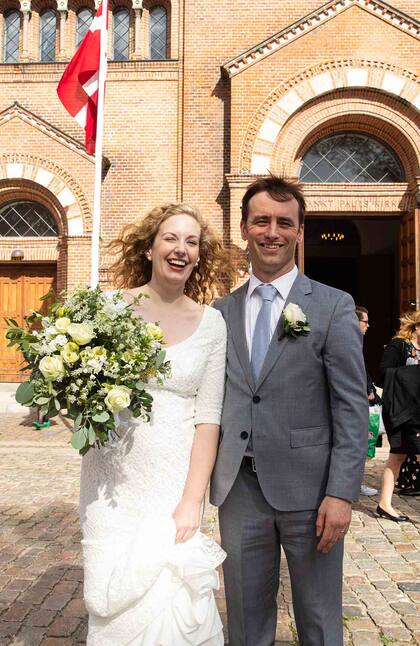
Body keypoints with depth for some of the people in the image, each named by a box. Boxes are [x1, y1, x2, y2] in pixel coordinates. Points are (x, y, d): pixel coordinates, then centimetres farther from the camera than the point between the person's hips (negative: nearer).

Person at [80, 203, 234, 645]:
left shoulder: (212, 323, -1)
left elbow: (208, 418, -3)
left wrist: (192, 501, -8)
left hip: (178, 476, 0)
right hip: (114, 475, 0)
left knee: (174, 601, 2)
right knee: (117, 599, 5)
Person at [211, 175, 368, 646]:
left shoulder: (334, 307, -4)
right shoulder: (221, 311, 6)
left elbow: (352, 407, -7)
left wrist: (341, 493, -12)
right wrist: (205, 481, 6)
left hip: (308, 488, -3)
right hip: (239, 488, 3)